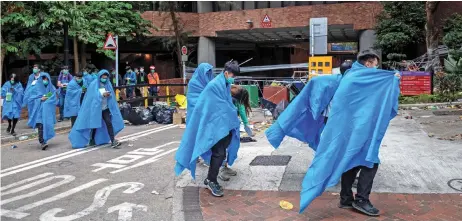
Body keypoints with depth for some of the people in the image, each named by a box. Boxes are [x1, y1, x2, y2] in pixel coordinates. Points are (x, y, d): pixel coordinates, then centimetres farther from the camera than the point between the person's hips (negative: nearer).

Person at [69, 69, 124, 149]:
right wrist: (102, 95, -23)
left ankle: (113, 141, -16)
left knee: (109, 123, -12)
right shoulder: (94, 85, -6)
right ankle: (92, 140, 29)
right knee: (94, 125, 9)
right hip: (95, 108, -2)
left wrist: (109, 95, -16)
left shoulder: (108, 84, 5)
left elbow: (111, 96, 6)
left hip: (105, 108, 2)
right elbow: (93, 96, -12)